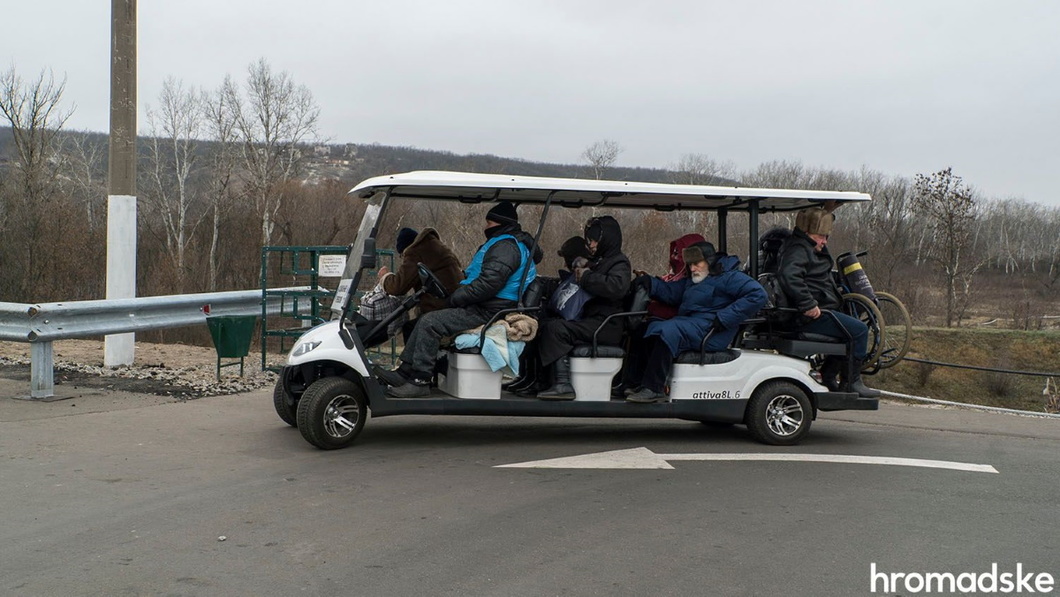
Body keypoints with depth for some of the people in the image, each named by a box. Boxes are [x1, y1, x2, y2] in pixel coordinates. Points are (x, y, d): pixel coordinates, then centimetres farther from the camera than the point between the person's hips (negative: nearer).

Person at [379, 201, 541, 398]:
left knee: (430, 322, -19)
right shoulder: (500, 244, 22)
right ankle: (405, 372, 10)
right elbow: (478, 279, 25)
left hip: (487, 313, -11)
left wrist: (454, 298, -16)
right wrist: (456, 296, 11)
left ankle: (420, 381, -16)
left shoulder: (505, 247, -14)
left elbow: (489, 283, -26)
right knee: (426, 319, 12)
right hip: (482, 308, 11)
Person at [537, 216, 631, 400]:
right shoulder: (596, 262, 27)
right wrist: (578, 272, 14)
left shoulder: (619, 263, -2)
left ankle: (563, 385, -31)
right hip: (589, 321, 9)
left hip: (607, 327, -9)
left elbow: (617, 287, -25)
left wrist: (586, 277, -13)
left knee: (556, 328, -26)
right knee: (545, 327, -5)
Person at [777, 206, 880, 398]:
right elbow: (788, 276, -34)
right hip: (813, 316, -12)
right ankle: (853, 382, -6)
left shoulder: (809, 250, 21)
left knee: (852, 329, 21)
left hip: (816, 312, 12)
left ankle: (827, 376, 19)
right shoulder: (798, 250, -15)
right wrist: (809, 305, -32)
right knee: (859, 330, -13)